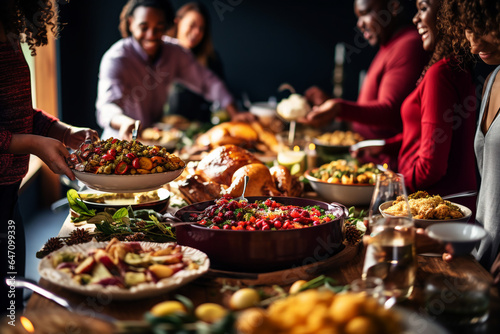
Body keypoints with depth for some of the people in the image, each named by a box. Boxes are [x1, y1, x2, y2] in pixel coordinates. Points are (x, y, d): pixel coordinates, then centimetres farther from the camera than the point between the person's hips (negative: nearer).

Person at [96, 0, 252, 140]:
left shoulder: (174, 51, -3)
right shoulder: (115, 59, -20)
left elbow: (207, 81, 6)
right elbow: (106, 108, -35)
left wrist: (234, 113, -6)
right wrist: (125, 122, -58)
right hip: (123, 143, -4)